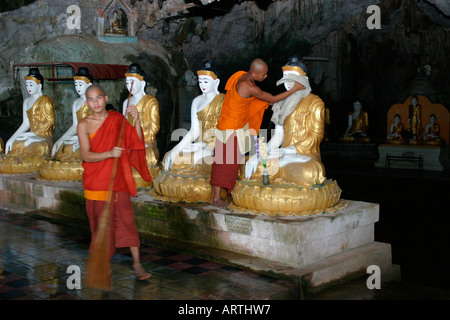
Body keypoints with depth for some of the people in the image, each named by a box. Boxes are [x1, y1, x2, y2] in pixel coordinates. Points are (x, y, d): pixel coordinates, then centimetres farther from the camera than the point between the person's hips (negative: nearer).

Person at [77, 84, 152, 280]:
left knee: (126, 218, -3)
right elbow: (86, 156, -13)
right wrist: (109, 153, -29)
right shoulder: (84, 125, -4)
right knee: (101, 221, 7)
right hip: (96, 181, -1)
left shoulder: (117, 119, 2)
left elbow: (137, 143, -3)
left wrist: (137, 121, -19)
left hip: (118, 179, 1)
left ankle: (137, 263, 1)